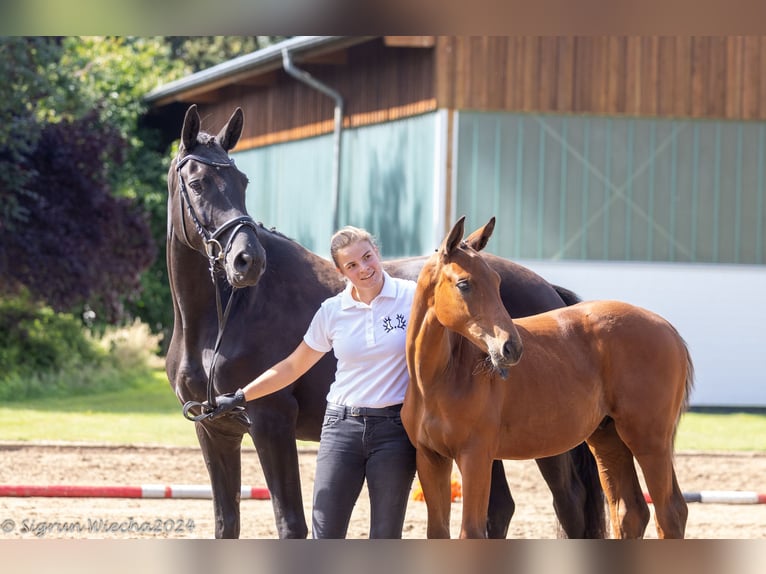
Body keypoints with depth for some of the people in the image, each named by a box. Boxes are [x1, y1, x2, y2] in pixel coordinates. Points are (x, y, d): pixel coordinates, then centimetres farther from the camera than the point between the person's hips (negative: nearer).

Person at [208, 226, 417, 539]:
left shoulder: (413, 296, -4)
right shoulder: (332, 311, 3)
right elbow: (293, 366, 12)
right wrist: (239, 398, 10)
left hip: (394, 429, -2)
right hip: (342, 426, 2)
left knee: (386, 537, 3)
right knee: (325, 536, -1)